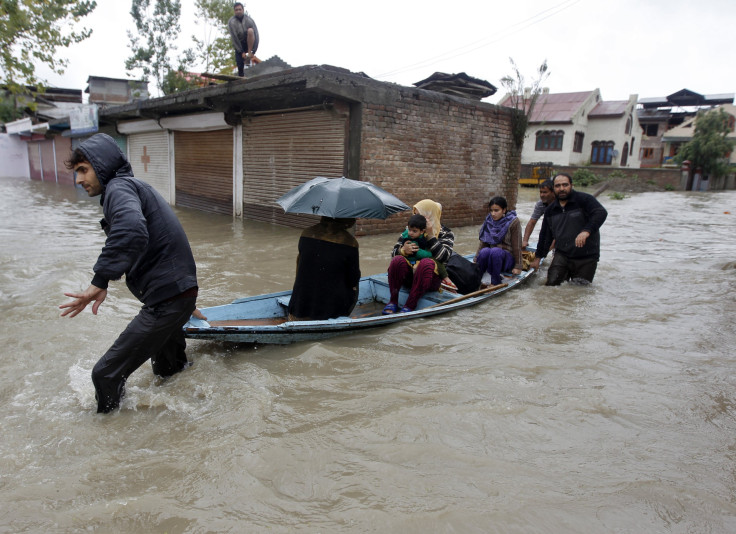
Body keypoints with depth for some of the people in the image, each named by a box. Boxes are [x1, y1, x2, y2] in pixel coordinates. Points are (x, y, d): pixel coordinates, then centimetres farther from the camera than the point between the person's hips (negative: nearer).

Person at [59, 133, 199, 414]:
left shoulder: (119, 187, -12)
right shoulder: (134, 186, 21)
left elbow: (131, 232, -35)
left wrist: (100, 281, -31)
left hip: (166, 300, -11)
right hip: (181, 291, 11)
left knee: (106, 375, -4)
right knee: (168, 371, 30)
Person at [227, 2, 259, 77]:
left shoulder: (249, 20, -12)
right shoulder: (231, 22, -14)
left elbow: (256, 35, -17)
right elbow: (234, 38, -19)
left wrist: (253, 52, -26)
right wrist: (242, 52, -25)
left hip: (249, 44, 0)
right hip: (239, 45, 0)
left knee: (250, 30, -30)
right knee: (240, 66, -16)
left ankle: (249, 56, -27)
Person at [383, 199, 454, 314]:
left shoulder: (446, 233, 5)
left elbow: (443, 257, -13)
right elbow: (394, 252, 6)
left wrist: (430, 235, -19)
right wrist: (402, 251, -17)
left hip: (431, 278, -2)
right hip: (409, 275, 2)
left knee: (426, 263, -35)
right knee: (397, 260, -28)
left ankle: (409, 306, -31)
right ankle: (393, 301, -18)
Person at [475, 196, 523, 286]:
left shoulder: (513, 222, -7)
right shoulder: (489, 221, 5)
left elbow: (517, 246, -9)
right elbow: (483, 242, 4)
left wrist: (518, 266, -9)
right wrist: (476, 261, -1)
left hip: (507, 258, -3)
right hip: (491, 256, 3)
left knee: (495, 251, -37)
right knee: (485, 251, -32)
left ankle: (495, 283, -26)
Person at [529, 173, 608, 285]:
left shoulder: (584, 199, -4)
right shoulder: (550, 210, 12)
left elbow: (601, 213, -20)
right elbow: (545, 236, 19)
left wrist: (586, 231, -35)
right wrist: (538, 257, 19)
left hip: (586, 257, -4)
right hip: (562, 255, 4)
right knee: (551, 284, -7)